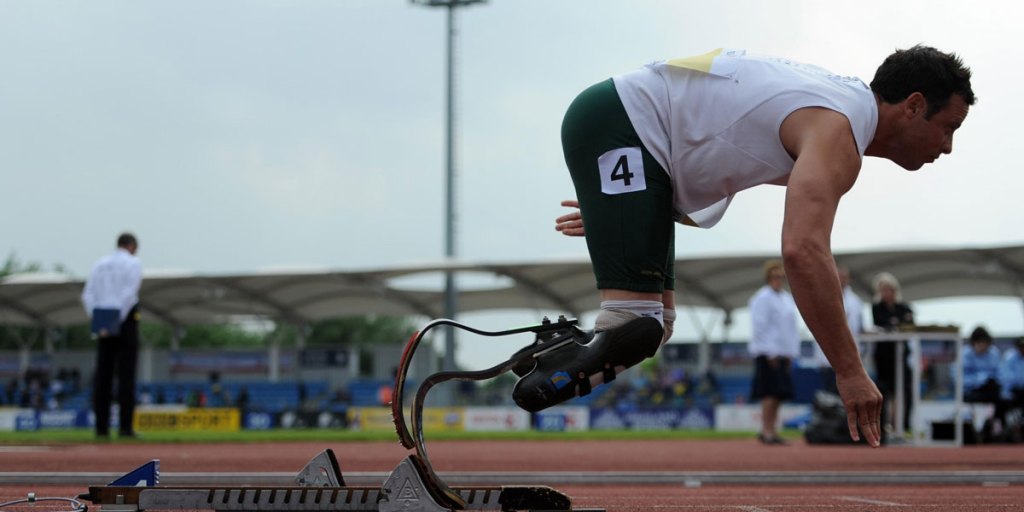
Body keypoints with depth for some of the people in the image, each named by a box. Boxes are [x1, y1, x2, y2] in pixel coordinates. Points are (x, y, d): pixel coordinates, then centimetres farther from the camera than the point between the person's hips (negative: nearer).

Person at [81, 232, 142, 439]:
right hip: (125, 321, -5)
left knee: (103, 374, 4)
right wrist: (118, 320, -14)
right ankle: (125, 426, -10)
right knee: (126, 374, -5)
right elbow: (129, 294, -14)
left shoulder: (99, 265, 15)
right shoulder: (133, 263, -1)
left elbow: (87, 296, 5)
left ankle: (101, 427, 0)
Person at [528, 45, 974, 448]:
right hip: (615, 125, -10)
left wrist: (611, 206, 31)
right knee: (633, 323, -23)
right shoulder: (838, 132, -19)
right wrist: (849, 372, -34)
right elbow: (802, 250, -36)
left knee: (654, 324, 10)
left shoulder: (841, 101, 13)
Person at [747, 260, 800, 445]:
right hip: (768, 353, -8)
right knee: (771, 393, -9)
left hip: (783, 353, 8)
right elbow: (759, 326, -12)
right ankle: (766, 431, -6)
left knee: (779, 395, 7)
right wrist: (770, 353, -15)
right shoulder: (762, 298, -7)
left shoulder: (788, 299, 17)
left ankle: (770, 431, 12)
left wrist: (792, 353, 12)